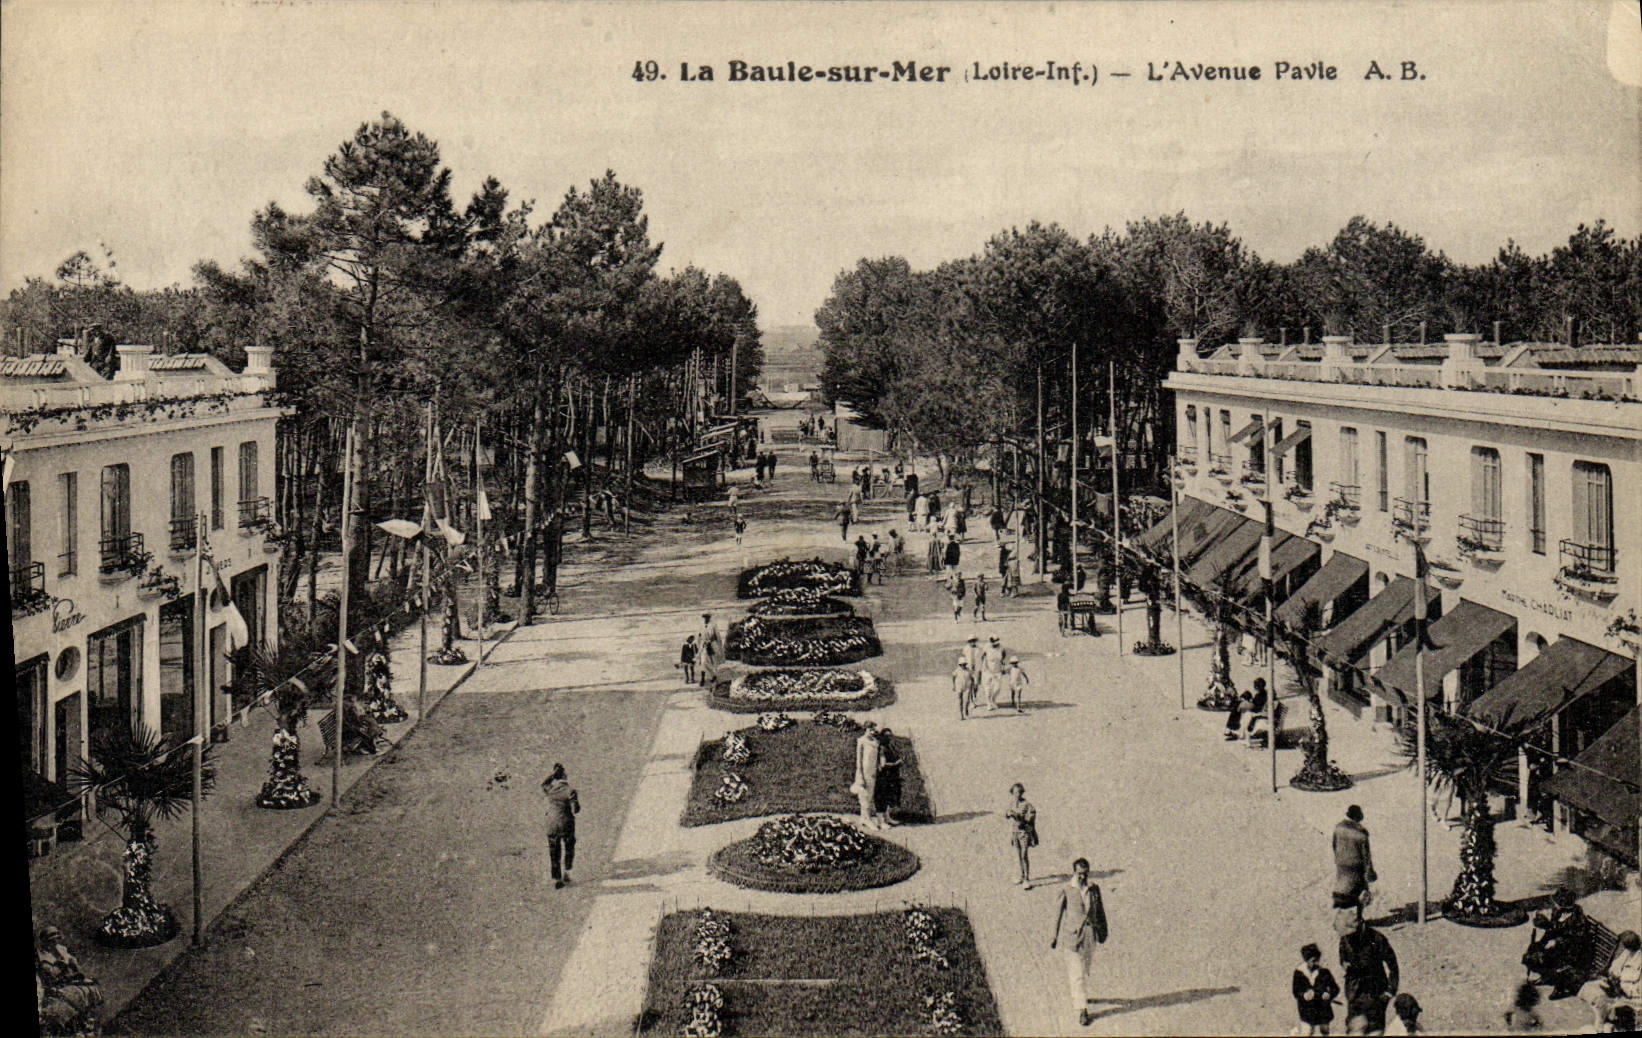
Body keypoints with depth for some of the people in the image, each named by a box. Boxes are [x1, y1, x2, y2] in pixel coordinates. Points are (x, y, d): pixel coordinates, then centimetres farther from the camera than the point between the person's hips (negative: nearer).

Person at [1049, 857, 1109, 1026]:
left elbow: (1100, 910, 12)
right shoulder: (1066, 890, -10)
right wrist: (1055, 935, 3)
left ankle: (1077, 995, 43)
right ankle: (1082, 1011, -4)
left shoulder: (1094, 888, 0)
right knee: (1078, 973, -5)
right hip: (1072, 934, -4)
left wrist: (1103, 930, 16)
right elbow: (1058, 912, -2)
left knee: (1085, 968, 18)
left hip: (1090, 934, 4)